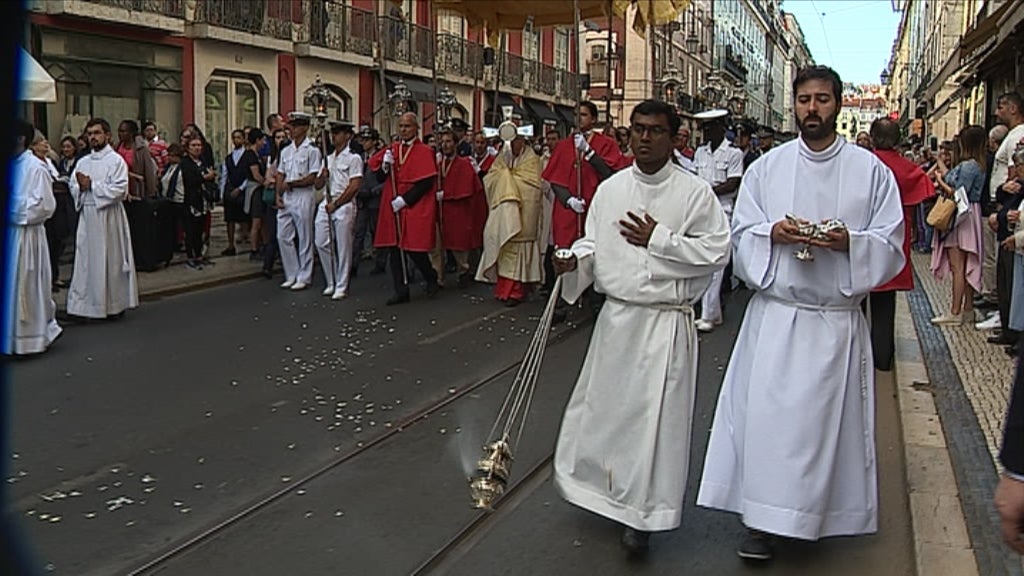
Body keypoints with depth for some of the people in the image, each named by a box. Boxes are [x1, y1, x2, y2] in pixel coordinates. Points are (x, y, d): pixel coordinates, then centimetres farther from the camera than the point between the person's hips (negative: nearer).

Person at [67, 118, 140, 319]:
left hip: (108, 216, -6)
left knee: (110, 259, 0)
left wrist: (91, 185, -13)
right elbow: (72, 186, 13)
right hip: (87, 215, 6)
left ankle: (115, 303, 11)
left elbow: (119, 189, -14)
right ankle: (88, 302, 13)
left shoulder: (116, 160, -4)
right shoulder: (83, 162, 14)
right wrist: (80, 187, -9)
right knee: (86, 259, 6)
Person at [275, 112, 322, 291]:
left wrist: (290, 184, -11)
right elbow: (280, 175, 15)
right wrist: (279, 194, 2)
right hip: (286, 198, 7)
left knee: (304, 239, 0)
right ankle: (291, 275, 16)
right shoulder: (286, 151, 15)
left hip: (303, 197, -7)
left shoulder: (312, 150, -6)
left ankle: (304, 277, 7)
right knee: (283, 236, 6)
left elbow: (313, 178, -12)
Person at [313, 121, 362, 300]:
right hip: (326, 204, 7)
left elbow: (354, 186, -9)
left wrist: (336, 204, -12)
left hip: (344, 205, -7)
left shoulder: (353, 158, -1)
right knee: (321, 243, 2)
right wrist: (323, 175, -2)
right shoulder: (328, 159, 20)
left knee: (343, 248, -5)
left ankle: (342, 287, 2)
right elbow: (318, 185, 21)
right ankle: (331, 283, 15)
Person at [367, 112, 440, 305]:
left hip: (416, 208, -5)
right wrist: (385, 165, -10)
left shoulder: (424, 152, -5)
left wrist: (405, 199, -16)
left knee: (414, 249, -6)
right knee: (394, 249, 3)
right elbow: (380, 177, 11)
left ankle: (431, 278, 22)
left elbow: (427, 182, -12)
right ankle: (401, 291, 11)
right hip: (392, 209, 5)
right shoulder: (392, 149, 10)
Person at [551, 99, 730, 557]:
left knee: (656, 414, 0)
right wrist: (576, 259, -9)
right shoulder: (610, 189, 8)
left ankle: (643, 515, 15)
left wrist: (658, 240, -14)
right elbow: (594, 241, 12)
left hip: (666, 321, -4)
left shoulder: (694, 192, -5)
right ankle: (611, 488, 37)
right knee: (604, 403, 13)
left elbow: (717, 250, -10)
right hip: (616, 315, 5)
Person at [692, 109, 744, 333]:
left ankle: (708, 315, -3)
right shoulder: (700, 152, 15)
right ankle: (713, 313, 16)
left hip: (721, 211, -6)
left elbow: (733, 185, -9)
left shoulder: (734, 153, -3)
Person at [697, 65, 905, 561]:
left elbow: (891, 245, 2)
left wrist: (849, 241, -18)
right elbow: (741, 236, 7)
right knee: (766, 414, -4)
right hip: (774, 313, 1)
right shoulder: (766, 168, 8)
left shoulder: (870, 170, 4)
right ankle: (762, 521, 4)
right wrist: (773, 234, -14)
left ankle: (817, 514, 23)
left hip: (838, 320, 0)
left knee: (826, 418, 5)